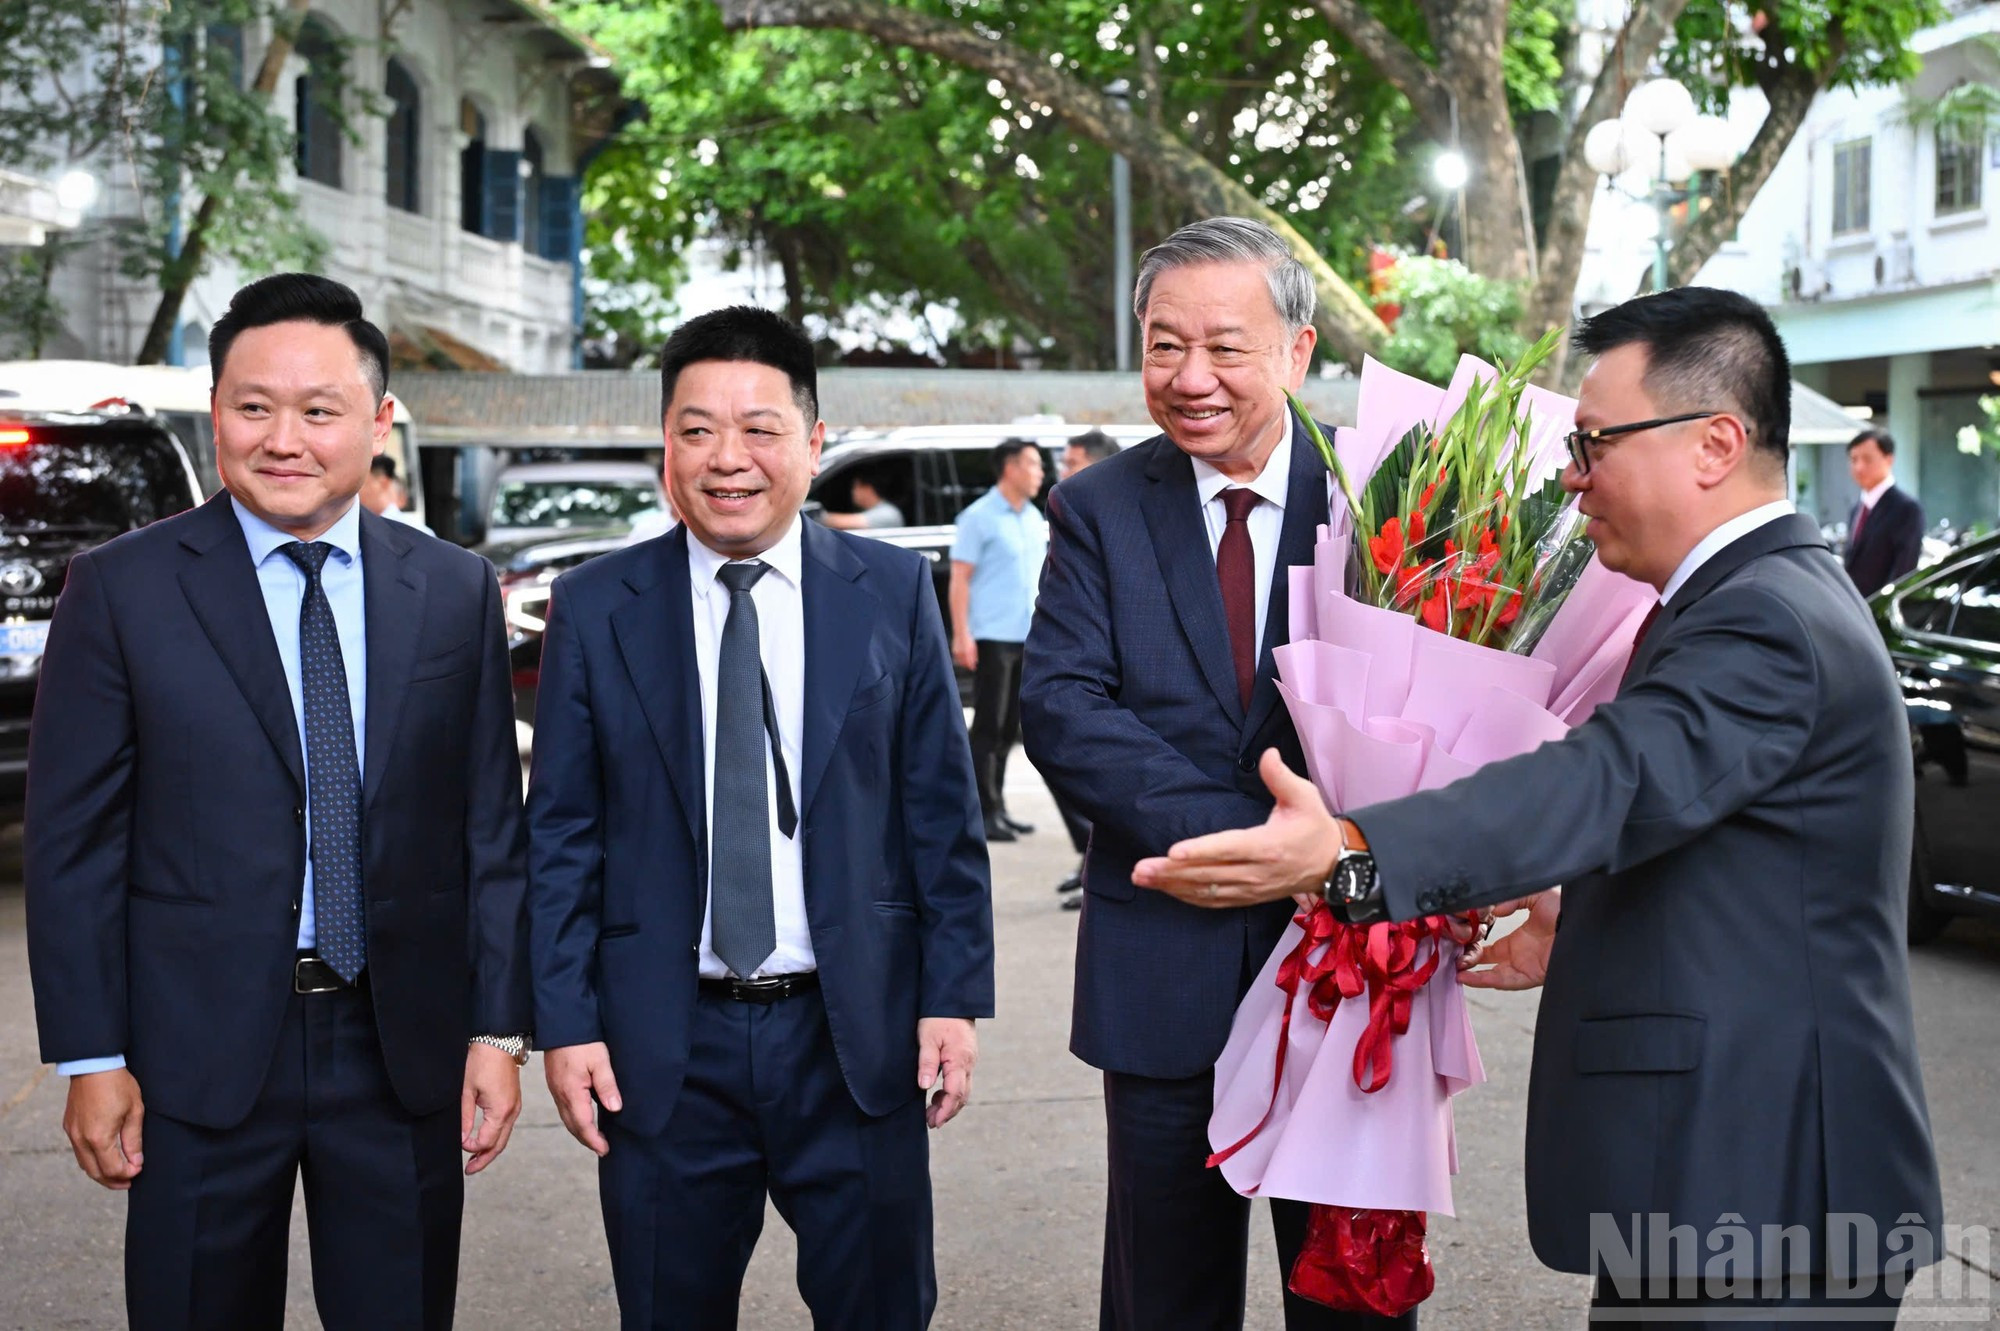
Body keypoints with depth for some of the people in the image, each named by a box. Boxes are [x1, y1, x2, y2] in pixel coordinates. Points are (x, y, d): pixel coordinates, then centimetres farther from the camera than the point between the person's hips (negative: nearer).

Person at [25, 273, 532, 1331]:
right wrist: (91, 1058, -5)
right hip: (201, 1052, -1)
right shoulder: (121, 589, -3)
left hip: (405, 1051, 2)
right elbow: (73, 839, -3)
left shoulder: (457, 592, 3)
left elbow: (491, 827, 4)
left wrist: (498, 1028, 1)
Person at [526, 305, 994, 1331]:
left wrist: (955, 995, -2)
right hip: (663, 1050, 0)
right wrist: (564, 1023, -3)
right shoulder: (594, 609, 1)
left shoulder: (895, 590, 1)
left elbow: (942, 811, 2)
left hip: (854, 1037, 0)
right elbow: (561, 835, 2)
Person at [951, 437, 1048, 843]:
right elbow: (960, 578, -10)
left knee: (1009, 728, 11)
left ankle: (997, 807, 19)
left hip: (1028, 638, 7)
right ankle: (984, 813, -2)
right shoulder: (979, 517, -7)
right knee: (989, 726, -5)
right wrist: (962, 635, -17)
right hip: (992, 637, -7)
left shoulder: (1034, 519, 15)